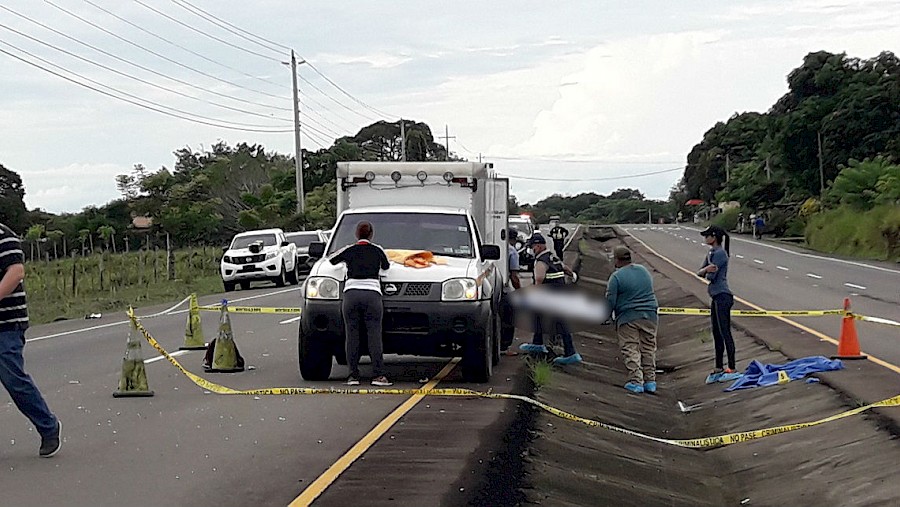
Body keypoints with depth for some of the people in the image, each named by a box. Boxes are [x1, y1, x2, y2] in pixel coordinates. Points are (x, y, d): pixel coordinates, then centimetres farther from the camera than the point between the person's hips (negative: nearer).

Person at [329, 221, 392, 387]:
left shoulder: (349, 250, 12)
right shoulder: (377, 250, 11)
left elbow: (331, 260, 27)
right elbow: (386, 266, 28)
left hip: (351, 294, 1)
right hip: (372, 295, 0)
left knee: (352, 335, 3)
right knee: (374, 335, -2)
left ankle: (353, 375, 1)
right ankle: (379, 375, -7)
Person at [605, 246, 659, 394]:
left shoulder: (616, 276, -10)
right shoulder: (644, 270, 10)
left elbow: (610, 301, -10)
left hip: (628, 318, -6)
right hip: (649, 316, 6)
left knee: (631, 350, 0)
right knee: (648, 349, 13)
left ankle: (636, 381, -5)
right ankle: (650, 381, 15)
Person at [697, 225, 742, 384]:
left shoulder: (720, 253, -13)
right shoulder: (711, 252, 15)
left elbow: (711, 276, -18)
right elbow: (700, 272, 10)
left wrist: (707, 272, 1)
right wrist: (705, 270, -9)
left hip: (723, 297, -10)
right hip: (717, 298, 10)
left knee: (725, 333, -8)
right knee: (717, 334, 13)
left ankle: (732, 369, -5)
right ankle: (718, 369, 19)